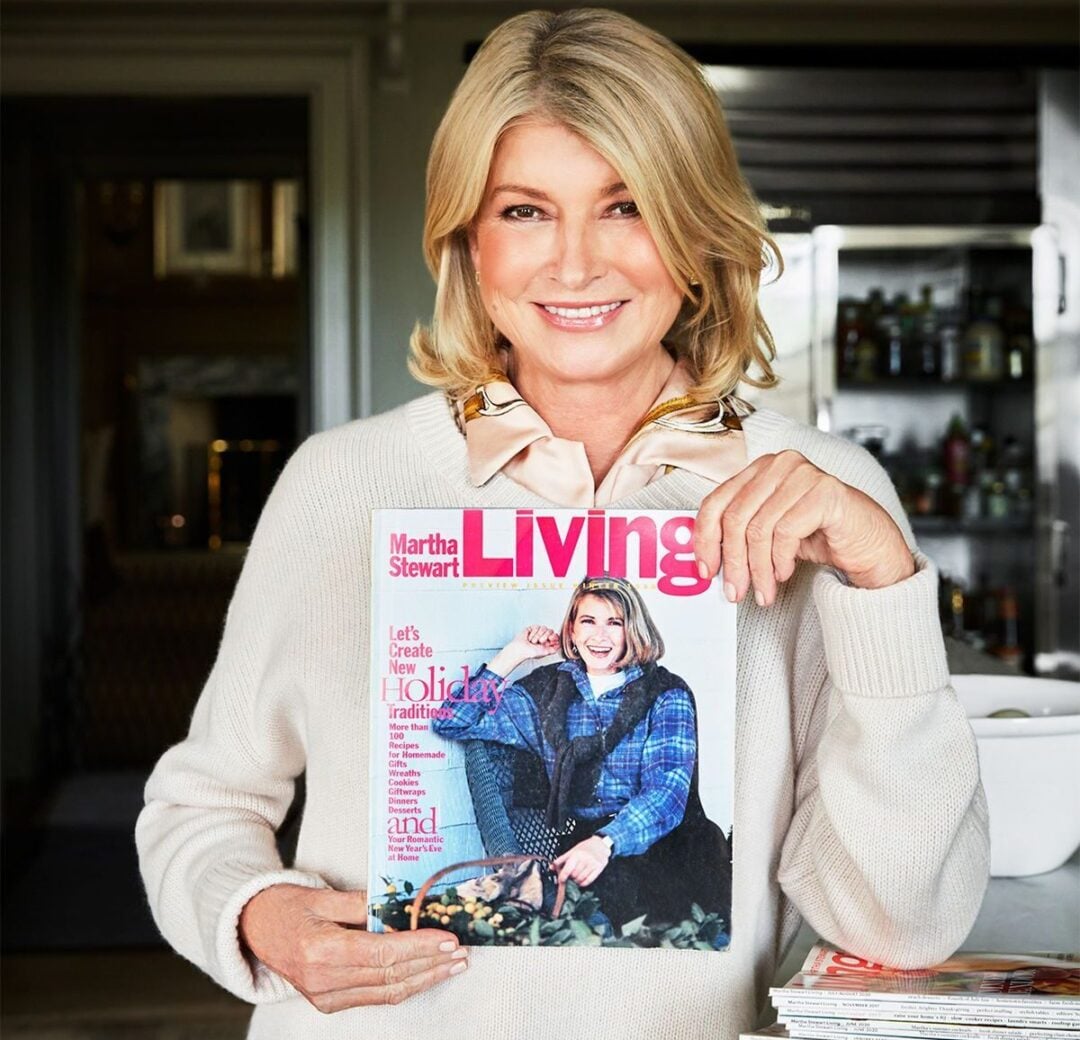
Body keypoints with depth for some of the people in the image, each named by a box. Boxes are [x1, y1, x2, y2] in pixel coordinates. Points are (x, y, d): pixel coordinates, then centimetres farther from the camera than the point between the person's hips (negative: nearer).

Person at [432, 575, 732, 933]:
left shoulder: (666, 695, 3)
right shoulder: (548, 690, 12)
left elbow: (667, 791, -12)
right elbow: (452, 723, 10)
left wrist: (606, 842, -30)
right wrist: (513, 654, 7)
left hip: (660, 841, -2)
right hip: (578, 841, 2)